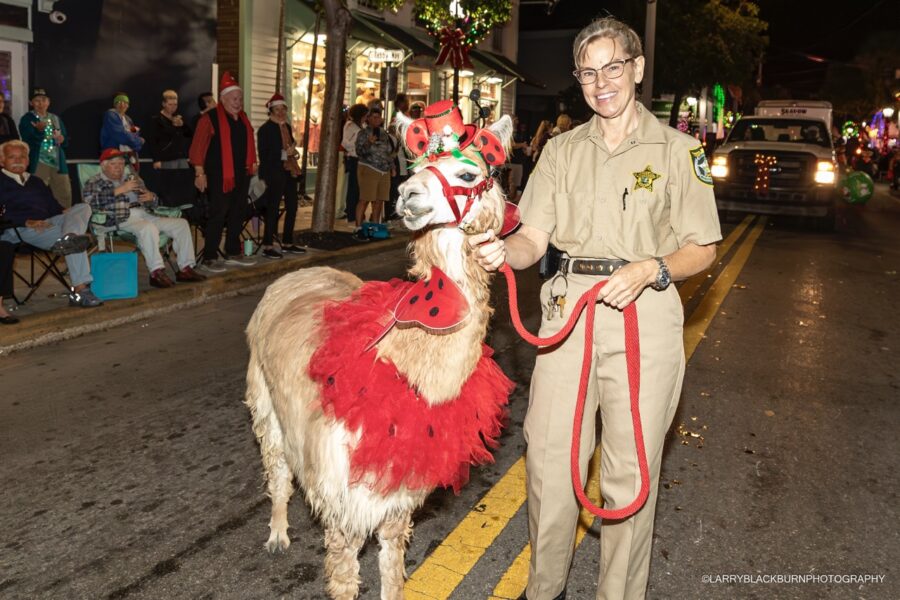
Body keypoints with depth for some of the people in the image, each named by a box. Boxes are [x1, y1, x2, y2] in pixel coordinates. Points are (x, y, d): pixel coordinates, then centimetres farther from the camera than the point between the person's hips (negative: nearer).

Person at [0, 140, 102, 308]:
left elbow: (53, 206, 26)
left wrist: (65, 212, 0)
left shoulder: (36, 182, 35)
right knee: (76, 241, -32)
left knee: (82, 207, -23)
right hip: (17, 230, -6)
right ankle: (80, 289, -45)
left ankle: (70, 238, -53)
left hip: (46, 223, 6)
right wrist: (27, 222, -22)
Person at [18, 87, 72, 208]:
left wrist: (62, 139, -4)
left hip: (58, 164, 5)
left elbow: (66, 141, 19)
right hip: (38, 164, -5)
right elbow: (29, 143, -13)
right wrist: (39, 131, -29)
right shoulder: (27, 119, -2)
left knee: (65, 196, 6)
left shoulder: (56, 119, 15)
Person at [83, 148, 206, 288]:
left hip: (145, 215, 7)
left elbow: (153, 204, 27)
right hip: (121, 219, -7)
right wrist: (119, 190, -14)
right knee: (148, 227, -39)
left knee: (181, 223, -10)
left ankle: (185, 269, -15)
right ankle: (156, 272, -40)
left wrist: (151, 197, 1)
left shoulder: (133, 179, 29)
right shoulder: (94, 182, 11)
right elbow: (91, 201, -11)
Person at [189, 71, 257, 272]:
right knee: (218, 215, -7)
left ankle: (233, 254, 21)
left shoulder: (243, 118, 14)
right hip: (220, 176, -7)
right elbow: (197, 146, -10)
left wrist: (252, 162, 13)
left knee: (237, 214, 11)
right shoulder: (211, 118, -7)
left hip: (241, 175, 7)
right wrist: (200, 172, -14)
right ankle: (209, 258, 0)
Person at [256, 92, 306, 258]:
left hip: (289, 171, 8)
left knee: (292, 207, 10)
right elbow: (264, 154, -13)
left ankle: (287, 243, 21)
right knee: (273, 209, -6)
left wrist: (293, 152, 2)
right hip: (274, 173, -8)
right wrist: (284, 153, -20)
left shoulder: (287, 127, 16)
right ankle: (267, 246, 0)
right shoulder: (265, 129, -6)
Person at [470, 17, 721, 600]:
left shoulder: (676, 149, 4)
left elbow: (703, 249, 3)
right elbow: (534, 239, 6)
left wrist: (651, 268, -16)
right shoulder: (562, 150, 13)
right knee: (549, 459, 7)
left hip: (643, 315, -2)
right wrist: (502, 250, -16)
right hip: (568, 309, 3)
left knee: (629, 472, 4)